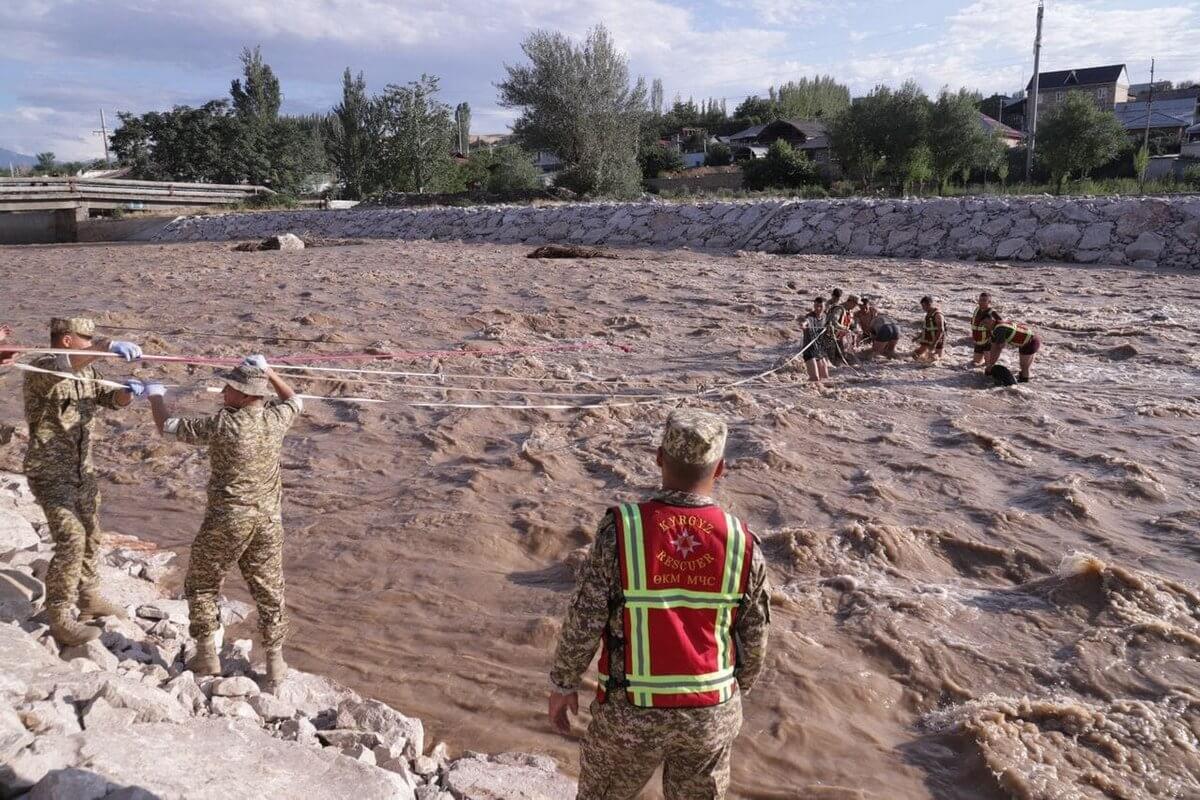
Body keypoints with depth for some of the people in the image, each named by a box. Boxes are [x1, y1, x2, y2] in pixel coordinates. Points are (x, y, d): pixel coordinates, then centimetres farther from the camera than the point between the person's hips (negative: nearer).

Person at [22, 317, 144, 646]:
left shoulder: (86, 370, 6)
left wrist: (128, 392, -19)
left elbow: (109, 397, 6)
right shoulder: (41, 369, -18)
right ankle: (60, 620, -3)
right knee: (71, 539, -14)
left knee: (90, 536, 17)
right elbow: (61, 366, -40)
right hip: (50, 472, -8)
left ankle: (89, 598, 34)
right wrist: (107, 346, -56)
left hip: (83, 470, 8)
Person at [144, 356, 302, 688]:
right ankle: (275, 662, 20)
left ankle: (207, 655, 25)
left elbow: (167, 426, -4)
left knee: (201, 585, 19)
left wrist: (155, 395, 13)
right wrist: (267, 371, 23)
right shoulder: (276, 419, -6)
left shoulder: (222, 424, -17)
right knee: (269, 591, 13)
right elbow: (295, 401, 19)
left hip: (227, 520, -4)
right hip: (269, 519, 4)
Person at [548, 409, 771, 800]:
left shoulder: (620, 530, -20)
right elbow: (753, 639, -1)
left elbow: (584, 623, -15)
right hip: (710, 712, 2)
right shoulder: (742, 543, -12)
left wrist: (563, 684, 2)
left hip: (633, 711, -2)